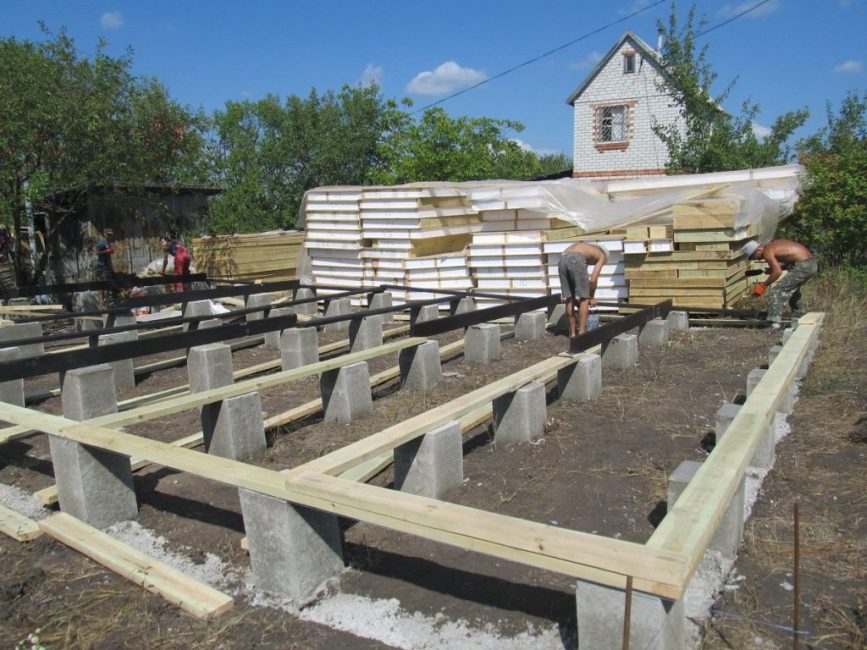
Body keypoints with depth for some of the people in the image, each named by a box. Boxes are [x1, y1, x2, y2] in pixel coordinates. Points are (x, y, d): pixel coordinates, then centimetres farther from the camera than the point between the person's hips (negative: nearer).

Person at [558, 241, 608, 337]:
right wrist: (591, 297, 25)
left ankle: (573, 332, 24)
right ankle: (581, 333, 6)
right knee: (584, 299, 6)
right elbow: (593, 280, 12)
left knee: (569, 299, 15)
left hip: (562, 259, 6)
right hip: (576, 260, -6)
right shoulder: (602, 255, 24)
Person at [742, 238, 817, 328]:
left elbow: (777, 272, -21)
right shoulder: (773, 245, 16)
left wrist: (764, 285, -11)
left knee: (776, 292, -11)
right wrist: (776, 268, 12)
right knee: (793, 291, 30)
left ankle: (775, 324, -19)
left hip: (803, 266, -10)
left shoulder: (767, 251, -12)